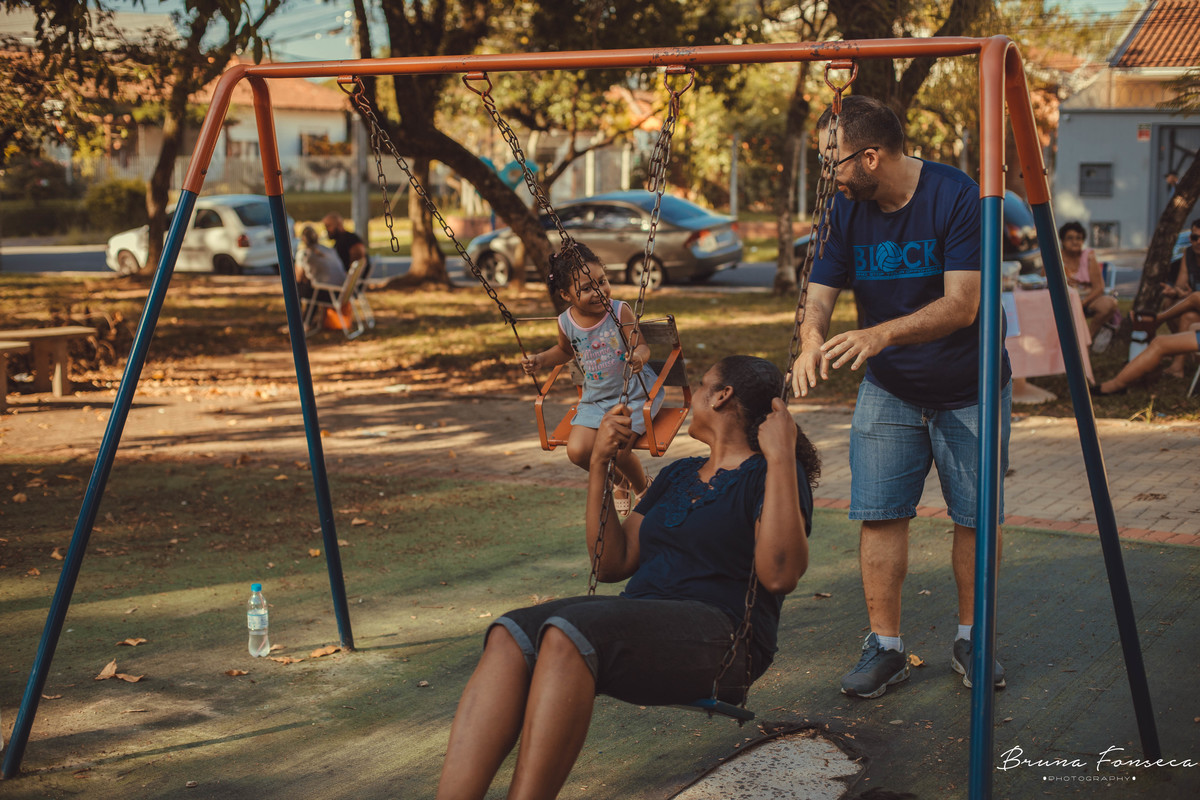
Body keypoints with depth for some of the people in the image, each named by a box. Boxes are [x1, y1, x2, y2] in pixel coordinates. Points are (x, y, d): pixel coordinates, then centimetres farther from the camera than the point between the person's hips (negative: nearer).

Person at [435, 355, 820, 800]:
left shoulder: (770, 475, 4)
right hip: (639, 616, 7)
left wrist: (780, 459, -14)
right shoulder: (677, 475, 27)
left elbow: (779, 575, -14)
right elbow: (613, 564, 22)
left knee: (568, 633, -34)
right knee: (509, 635, -23)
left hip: (719, 635, -7)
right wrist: (599, 463, 16)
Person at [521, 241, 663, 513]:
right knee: (577, 451, -10)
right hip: (595, 399, 4)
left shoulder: (619, 311, -17)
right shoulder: (566, 323, -6)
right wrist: (540, 360, 1)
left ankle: (642, 488, 18)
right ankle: (620, 481, 24)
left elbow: (641, 346, -16)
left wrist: (639, 356, -40)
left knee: (618, 451, -19)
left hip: (633, 394, -4)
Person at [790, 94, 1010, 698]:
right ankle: (885, 645, 6)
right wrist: (812, 340, -31)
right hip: (888, 388, 3)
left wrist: (882, 334, -42)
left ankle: (970, 639, 21)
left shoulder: (956, 197, -21)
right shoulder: (846, 210, -6)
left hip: (970, 390, -3)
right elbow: (820, 294, -7)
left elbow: (961, 306, -28)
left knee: (975, 517, 3)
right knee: (879, 513, -3)